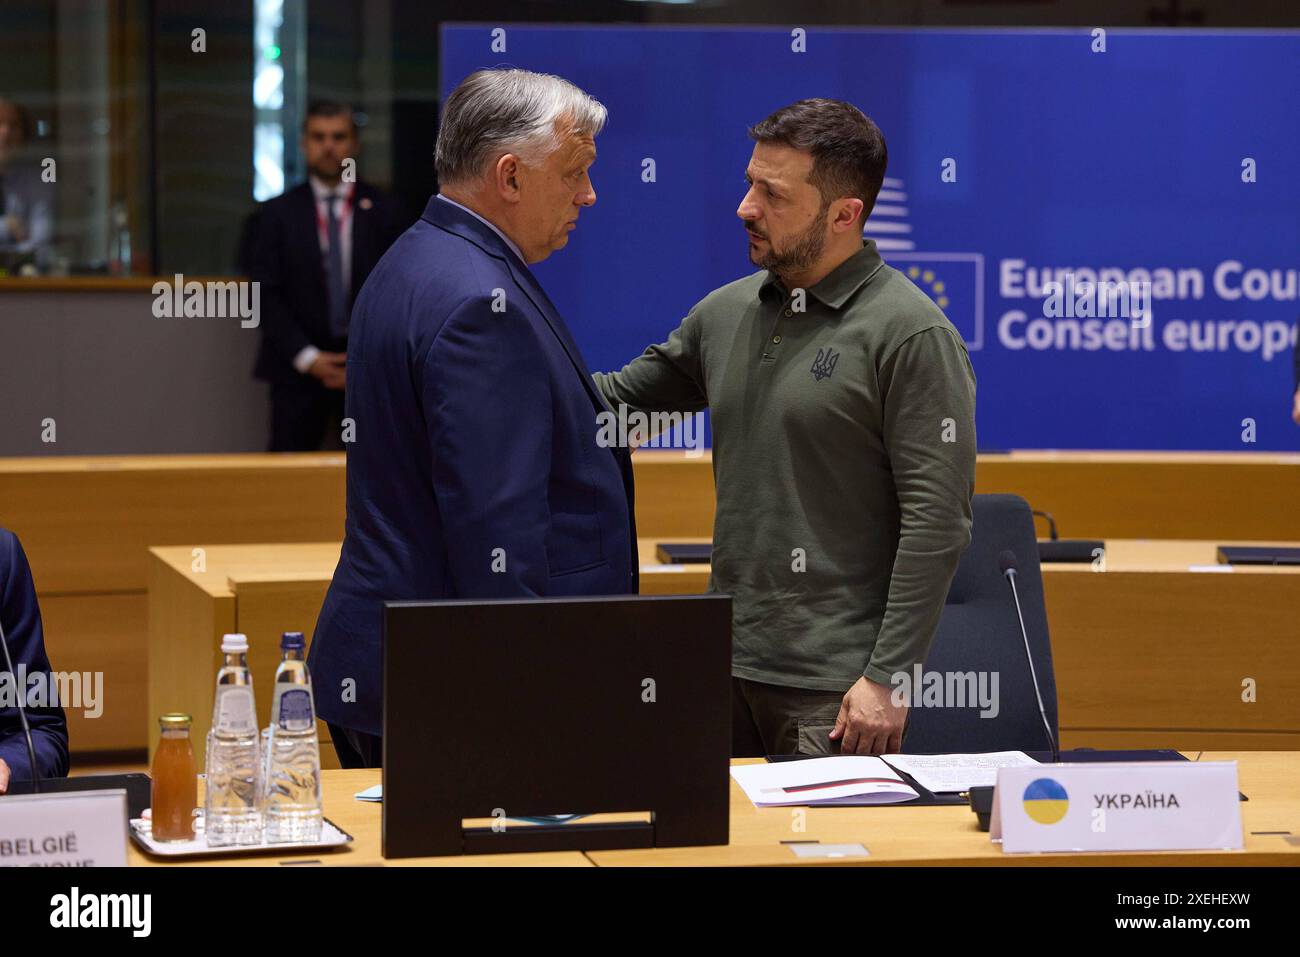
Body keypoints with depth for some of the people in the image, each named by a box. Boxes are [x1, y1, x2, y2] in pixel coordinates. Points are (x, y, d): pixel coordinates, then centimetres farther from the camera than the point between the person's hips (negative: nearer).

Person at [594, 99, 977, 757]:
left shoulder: (912, 335, -9)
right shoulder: (726, 312, 11)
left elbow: (937, 520, -13)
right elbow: (620, 398, 23)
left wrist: (886, 678, -17)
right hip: (722, 660, 6)